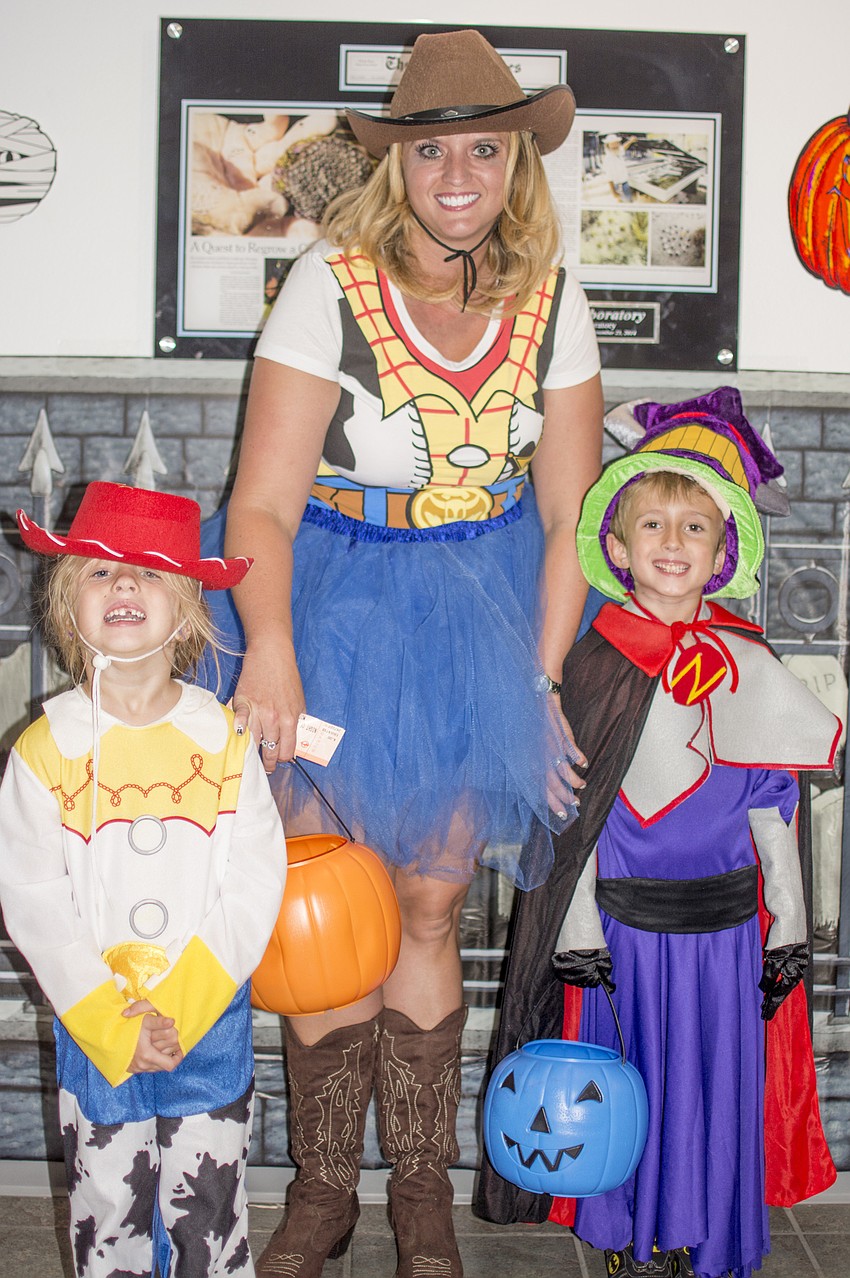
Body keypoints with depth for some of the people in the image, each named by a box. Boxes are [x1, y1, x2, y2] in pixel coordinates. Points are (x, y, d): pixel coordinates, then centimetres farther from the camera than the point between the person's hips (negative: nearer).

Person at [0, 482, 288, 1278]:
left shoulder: (224, 738, -8)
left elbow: (255, 884, -8)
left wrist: (181, 1007, -14)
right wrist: (114, 1022, -11)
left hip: (212, 1014, 0)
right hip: (93, 1023, 0)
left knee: (209, 1206, 11)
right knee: (105, 1211, 13)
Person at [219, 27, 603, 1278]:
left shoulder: (550, 296, -2)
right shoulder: (332, 281, -12)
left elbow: (572, 512, 0)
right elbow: (263, 501, -18)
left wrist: (544, 679, -6)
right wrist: (269, 647, -33)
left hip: (483, 604, 2)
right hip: (336, 598, -2)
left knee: (431, 907, 7)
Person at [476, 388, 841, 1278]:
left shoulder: (749, 667, 0)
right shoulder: (595, 665, -6)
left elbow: (775, 808, 5)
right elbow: (574, 810, -4)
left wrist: (788, 929, 6)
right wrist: (577, 931, -6)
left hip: (725, 925, 2)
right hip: (624, 920, -2)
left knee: (714, 1084, 11)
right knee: (625, 1080, 10)